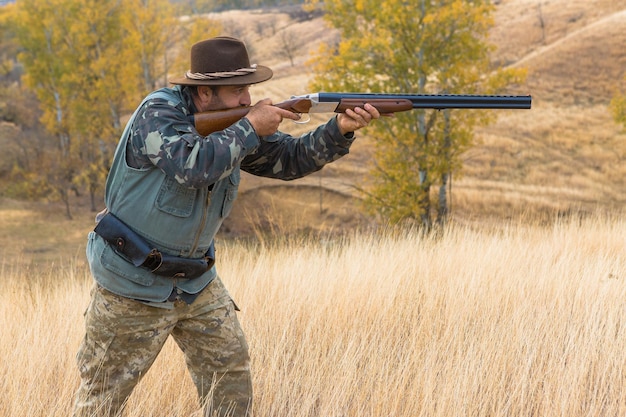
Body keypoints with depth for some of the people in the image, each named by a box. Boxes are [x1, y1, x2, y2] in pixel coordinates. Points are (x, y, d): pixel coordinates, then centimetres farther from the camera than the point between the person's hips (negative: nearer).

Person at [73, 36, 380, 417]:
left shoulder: (232, 126, 1)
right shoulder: (158, 112, -20)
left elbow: (290, 159, 0)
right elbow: (193, 166, -36)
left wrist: (340, 129, -16)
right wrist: (250, 128, -26)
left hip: (196, 279, 7)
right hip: (135, 282, -7)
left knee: (231, 367, 6)